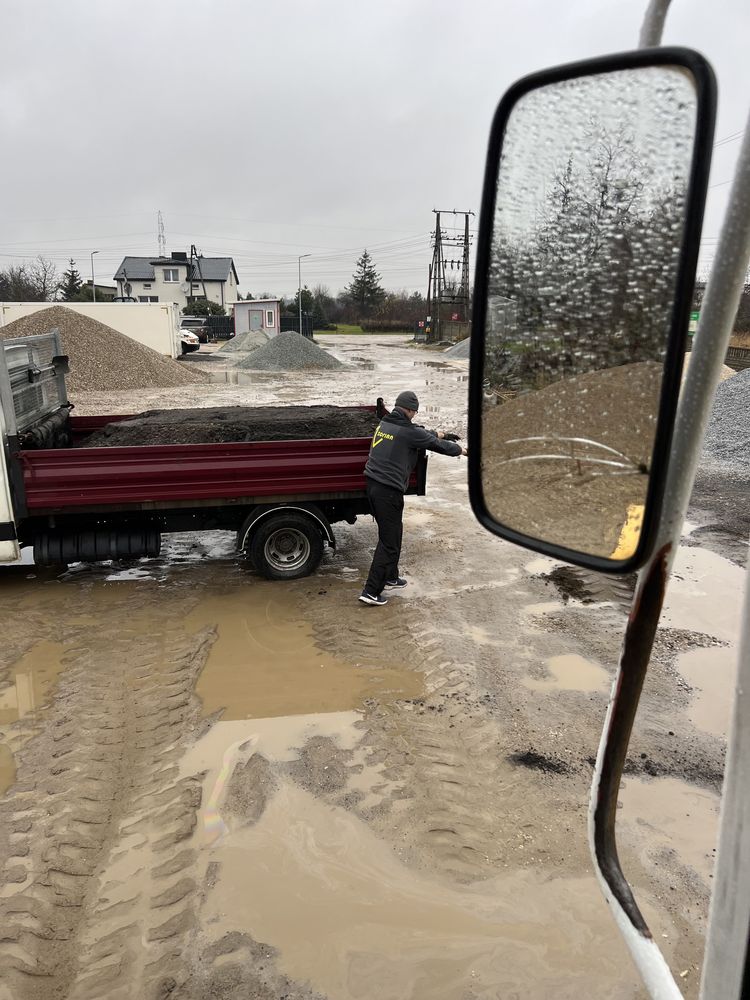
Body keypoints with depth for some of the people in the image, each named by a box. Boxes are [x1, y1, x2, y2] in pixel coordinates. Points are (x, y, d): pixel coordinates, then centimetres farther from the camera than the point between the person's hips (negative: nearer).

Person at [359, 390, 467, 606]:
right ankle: (371, 592, -2)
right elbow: (435, 444, 1)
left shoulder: (385, 423, 10)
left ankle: (390, 578, 35)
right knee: (389, 541, -2)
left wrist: (438, 434, 39)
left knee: (390, 533, 23)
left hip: (372, 484, 9)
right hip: (389, 491, -9)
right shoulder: (407, 431, -13)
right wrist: (460, 449, 19)